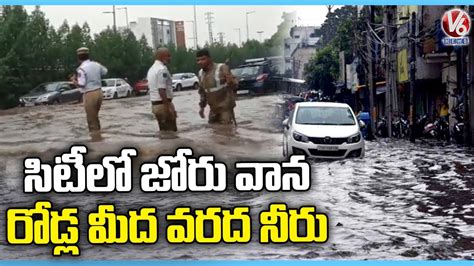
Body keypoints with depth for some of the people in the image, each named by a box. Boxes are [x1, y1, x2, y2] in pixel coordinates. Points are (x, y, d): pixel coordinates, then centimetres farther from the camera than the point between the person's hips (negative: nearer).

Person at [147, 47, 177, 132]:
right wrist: (168, 108, -24)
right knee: (171, 131, -5)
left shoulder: (151, 69, 16)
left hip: (155, 105, 10)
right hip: (163, 104, -10)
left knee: (164, 131, 14)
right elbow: (162, 90, -23)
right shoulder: (162, 69, -15)